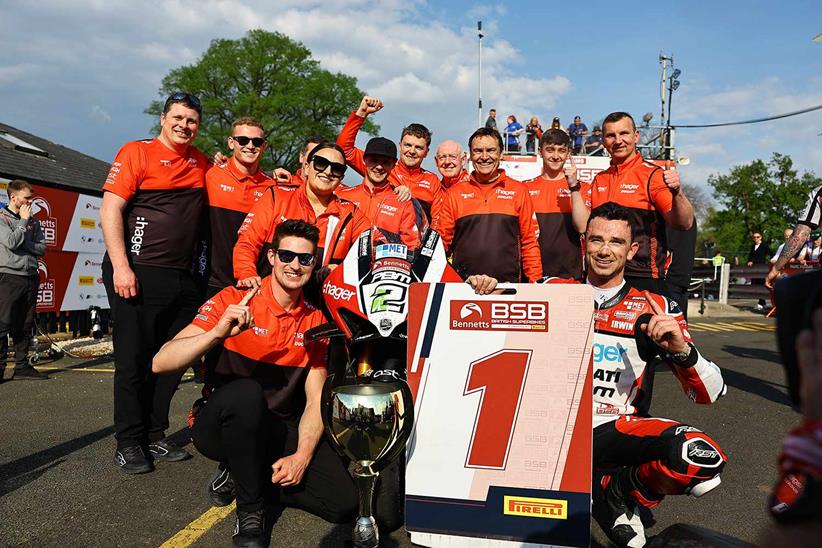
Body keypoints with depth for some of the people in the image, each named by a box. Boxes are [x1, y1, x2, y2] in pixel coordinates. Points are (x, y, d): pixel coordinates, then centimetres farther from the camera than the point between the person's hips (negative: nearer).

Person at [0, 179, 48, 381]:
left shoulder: (33, 221, 15)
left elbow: (42, 248, 7)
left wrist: (24, 243, -9)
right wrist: (23, 220, -6)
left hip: (31, 277, 5)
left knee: (25, 326, 8)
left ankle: (22, 366, 13)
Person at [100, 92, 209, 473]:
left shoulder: (202, 163, 15)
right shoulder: (136, 152, -1)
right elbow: (110, 210, -8)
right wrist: (120, 266, -18)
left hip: (182, 277, 6)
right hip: (138, 273, -6)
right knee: (134, 359, 0)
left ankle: (154, 437, 22)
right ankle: (128, 444, 12)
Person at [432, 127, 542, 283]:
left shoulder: (519, 191, 7)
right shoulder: (454, 193, 7)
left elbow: (530, 241, 6)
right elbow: (441, 240, 6)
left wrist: (535, 282, -1)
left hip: (508, 284, 0)